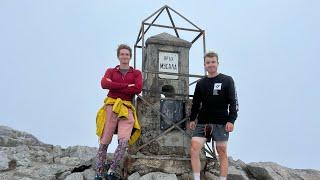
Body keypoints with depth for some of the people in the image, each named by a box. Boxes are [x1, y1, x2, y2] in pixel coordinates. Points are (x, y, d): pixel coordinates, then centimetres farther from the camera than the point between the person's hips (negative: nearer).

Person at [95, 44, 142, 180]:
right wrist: (127, 86, -11)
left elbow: (138, 89, -8)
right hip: (111, 107, 0)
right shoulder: (110, 71, 13)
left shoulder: (136, 73, 13)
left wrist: (115, 87, -5)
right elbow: (104, 84, -9)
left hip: (127, 109, 0)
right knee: (104, 142, -2)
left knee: (124, 141, -18)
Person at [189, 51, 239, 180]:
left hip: (221, 123, -3)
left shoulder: (227, 80, 0)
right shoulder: (200, 83, 11)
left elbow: (233, 102, -5)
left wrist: (231, 120, -14)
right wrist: (192, 119, 10)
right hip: (202, 122, 3)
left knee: (222, 152, 0)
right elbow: (196, 103, 17)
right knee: (194, 149, -8)